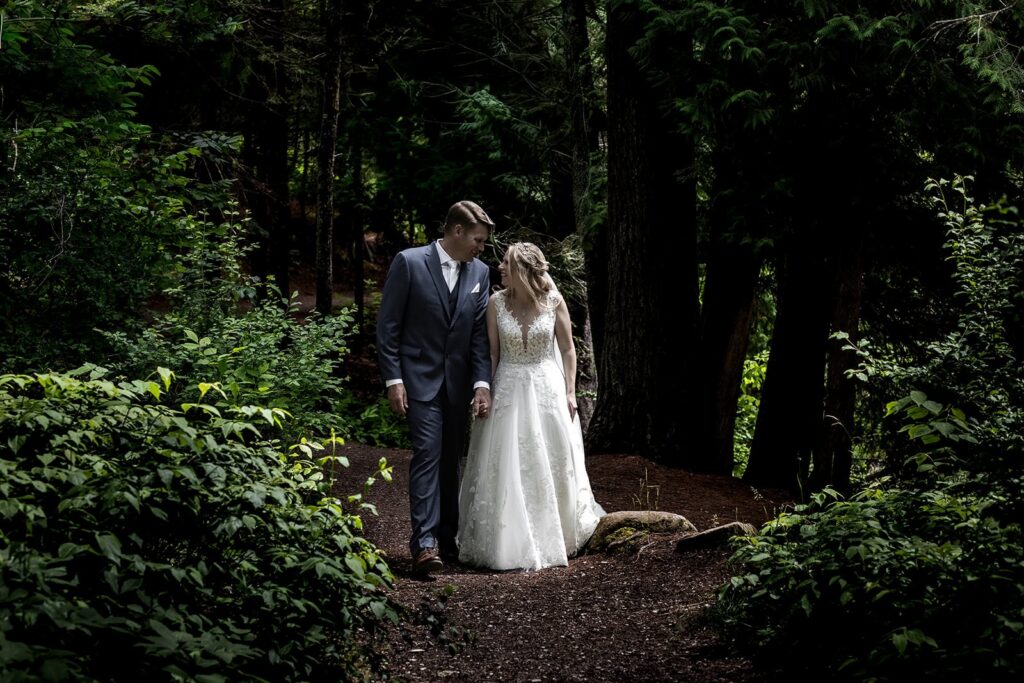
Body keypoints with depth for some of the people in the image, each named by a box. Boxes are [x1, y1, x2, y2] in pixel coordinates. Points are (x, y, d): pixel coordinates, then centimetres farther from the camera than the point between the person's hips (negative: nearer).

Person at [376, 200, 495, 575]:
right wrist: (393, 379, -11)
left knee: (451, 460, 9)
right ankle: (424, 543, -15)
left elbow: (480, 332, 6)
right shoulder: (409, 263, -8)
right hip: (420, 379, -5)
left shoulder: (479, 272, 6)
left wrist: (482, 383, -4)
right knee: (427, 455, -13)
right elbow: (388, 325, -7)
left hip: (458, 383, 5)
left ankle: (447, 537, 17)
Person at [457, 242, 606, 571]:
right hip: (508, 389, 0)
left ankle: (553, 537, 27)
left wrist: (570, 392, -2)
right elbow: (491, 352, 1)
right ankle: (509, 541, 10)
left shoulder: (554, 301, -6)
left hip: (547, 387, 0)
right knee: (506, 468, -2)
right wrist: (485, 392, -2)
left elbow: (567, 349, 1)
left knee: (550, 464, 9)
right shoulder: (496, 303, -5)